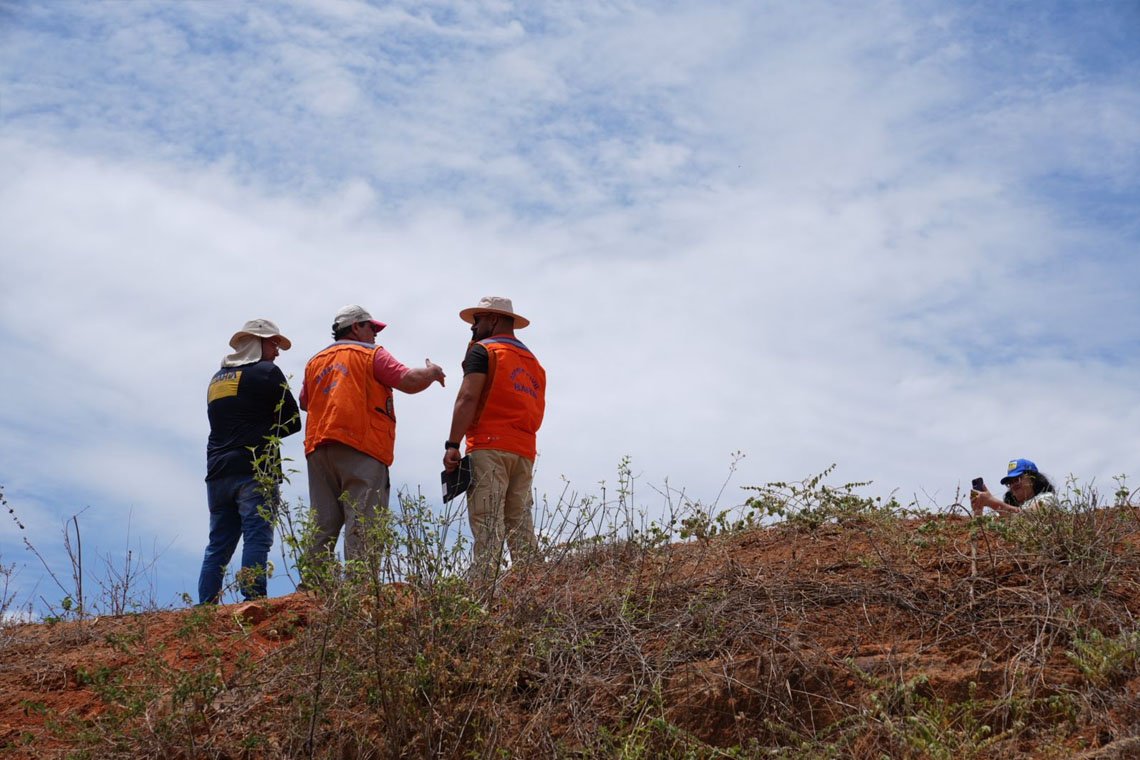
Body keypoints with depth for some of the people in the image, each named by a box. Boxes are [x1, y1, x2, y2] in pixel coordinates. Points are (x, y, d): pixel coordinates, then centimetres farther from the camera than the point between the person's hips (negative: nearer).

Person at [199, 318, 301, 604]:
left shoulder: (217, 378, 21)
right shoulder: (267, 372, 0)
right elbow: (292, 421, 1)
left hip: (218, 473, 7)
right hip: (256, 471, -7)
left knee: (218, 546, 7)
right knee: (256, 540, -12)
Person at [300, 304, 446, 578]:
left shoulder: (315, 361, 21)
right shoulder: (371, 354, 3)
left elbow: (304, 402, 28)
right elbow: (410, 381, -7)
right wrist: (432, 372, 12)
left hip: (318, 448, 6)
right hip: (361, 446, -6)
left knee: (322, 525, 6)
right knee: (361, 525, -9)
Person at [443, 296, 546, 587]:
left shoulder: (483, 350, 2)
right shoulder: (533, 361, 26)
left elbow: (467, 398, -10)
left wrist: (452, 445, -14)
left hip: (490, 446, -7)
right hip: (524, 452, 7)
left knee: (488, 528, -13)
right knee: (521, 526, 7)